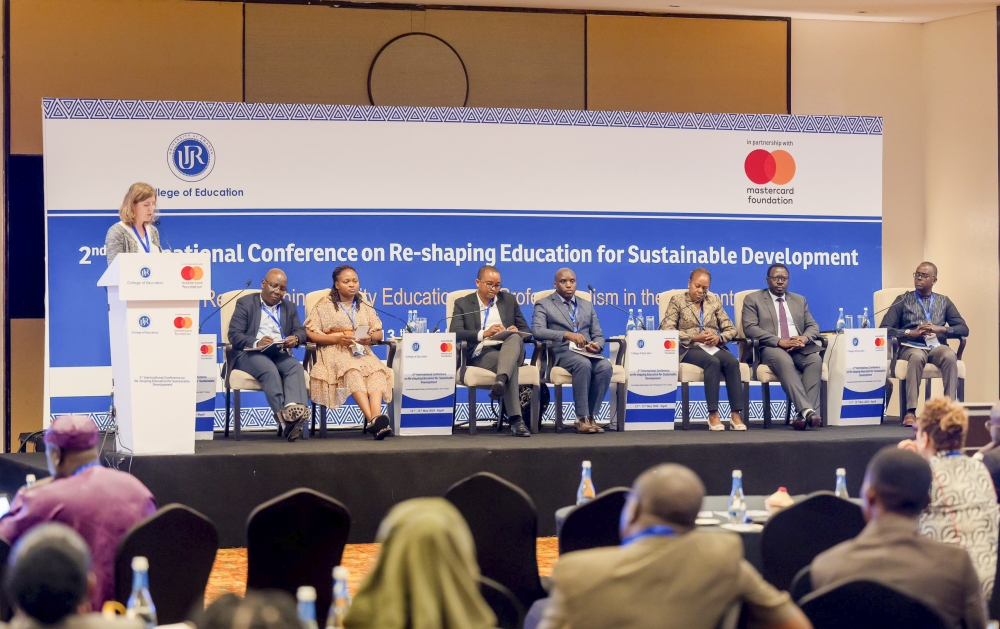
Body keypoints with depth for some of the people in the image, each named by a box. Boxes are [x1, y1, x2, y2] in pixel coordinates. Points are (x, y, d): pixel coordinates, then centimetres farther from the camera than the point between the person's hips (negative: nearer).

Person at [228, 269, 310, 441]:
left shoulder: (289, 307, 23)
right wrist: (256, 343, -22)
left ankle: (294, 408, -55)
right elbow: (234, 335, -2)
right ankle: (285, 418, -50)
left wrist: (295, 338, -15)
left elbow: (301, 331, 11)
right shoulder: (245, 303, 9)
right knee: (270, 370, -36)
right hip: (250, 353, -4)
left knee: (296, 367, -30)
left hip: (280, 354, 4)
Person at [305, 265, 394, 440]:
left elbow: (378, 333, 18)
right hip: (335, 352, -4)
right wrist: (336, 339, -12)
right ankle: (372, 419, -52)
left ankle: (376, 416, -52)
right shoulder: (325, 305, 8)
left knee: (377, 371, -32)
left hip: (362, 351, 4)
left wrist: (370, 337, -7)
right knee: (353, 371, -38)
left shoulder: (364, 307, 21)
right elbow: (310, 333, 1)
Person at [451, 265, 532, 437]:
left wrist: (516, 332, -6)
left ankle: (500, 381, -59)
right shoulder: (463, 304, 13)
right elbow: (455, 333, -3)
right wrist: (484, 334, -18)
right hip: (481, 355, -3)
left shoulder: (509, 300, 22)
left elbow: (526, 330, 21)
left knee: (515, 337, -35)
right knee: (506, 361, -37)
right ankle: (516, 420, -47)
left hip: (508, 350, 3)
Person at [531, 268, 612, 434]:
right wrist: (567, 335, -22)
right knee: (583, 364, -37)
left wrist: (597, 345, -8)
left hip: (587, 353, 4)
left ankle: (590, 417, -21)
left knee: (605, 366, -30)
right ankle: (582, 418, -29)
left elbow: (598, 335, 18)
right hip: (561, 353, -4)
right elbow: (537, 330, -9)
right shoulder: (544, 305, 10)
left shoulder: (587, 306, 24)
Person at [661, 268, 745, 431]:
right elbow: (666, 329, -5)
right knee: (713, 362, -36)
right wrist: (694, 337, -14)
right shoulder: (677, 301, 7)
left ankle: (736, 414, -34)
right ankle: (713, 415, -35)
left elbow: (731, 329, 14)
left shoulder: (715, 301, 17)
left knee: (732, 362, -30)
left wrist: (719, 338, -9)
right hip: (690, 349, -4)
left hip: (714, 347, 4)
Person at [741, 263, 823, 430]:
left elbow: (813, 326, 15)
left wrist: (804, 338, -11)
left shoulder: (800, 300, 24)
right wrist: (780, 341, -17)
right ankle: (808, 410, -49)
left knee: (815, 359, -31)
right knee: (784, 361, -38)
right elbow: (750, 328, -5)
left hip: (800, 347, 4)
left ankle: (803, 414, -40)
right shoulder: (753, 299, 10)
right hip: (771, 348, -4)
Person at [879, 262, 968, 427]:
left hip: (937, 346, 2)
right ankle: (910, 411, -44)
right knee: (917, 357, -39)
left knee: (950, 356, -35)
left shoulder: (944, 302, 21)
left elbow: (964, 329, 11)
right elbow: (885, 328, 4)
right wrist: (910, 333, -11)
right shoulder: (903, 300, 15)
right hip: (912, 347, -2)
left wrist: (940, 329, -8)